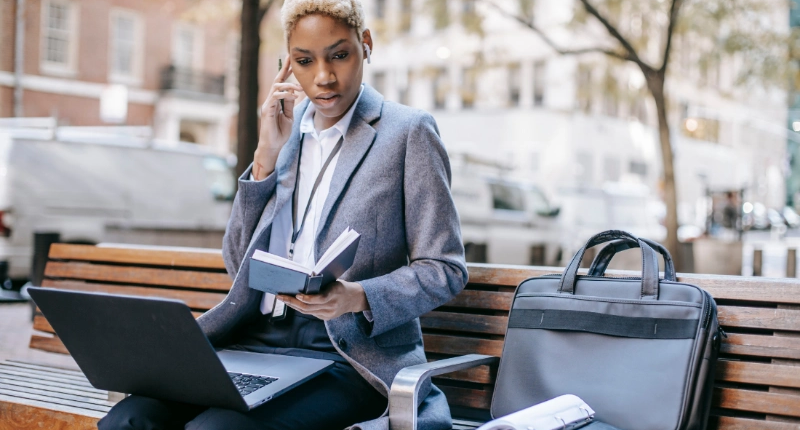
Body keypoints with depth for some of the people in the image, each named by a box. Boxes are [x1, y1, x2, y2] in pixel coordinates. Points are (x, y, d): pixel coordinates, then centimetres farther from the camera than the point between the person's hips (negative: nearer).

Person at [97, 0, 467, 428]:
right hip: (255, 343, 5)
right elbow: (238, 264, 12)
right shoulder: (284, 128, 14)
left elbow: (444, 269, -2)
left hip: (349, 357, -5)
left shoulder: (408, 131, 0)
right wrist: (267, 155, 1)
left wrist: (358, 297, -21)